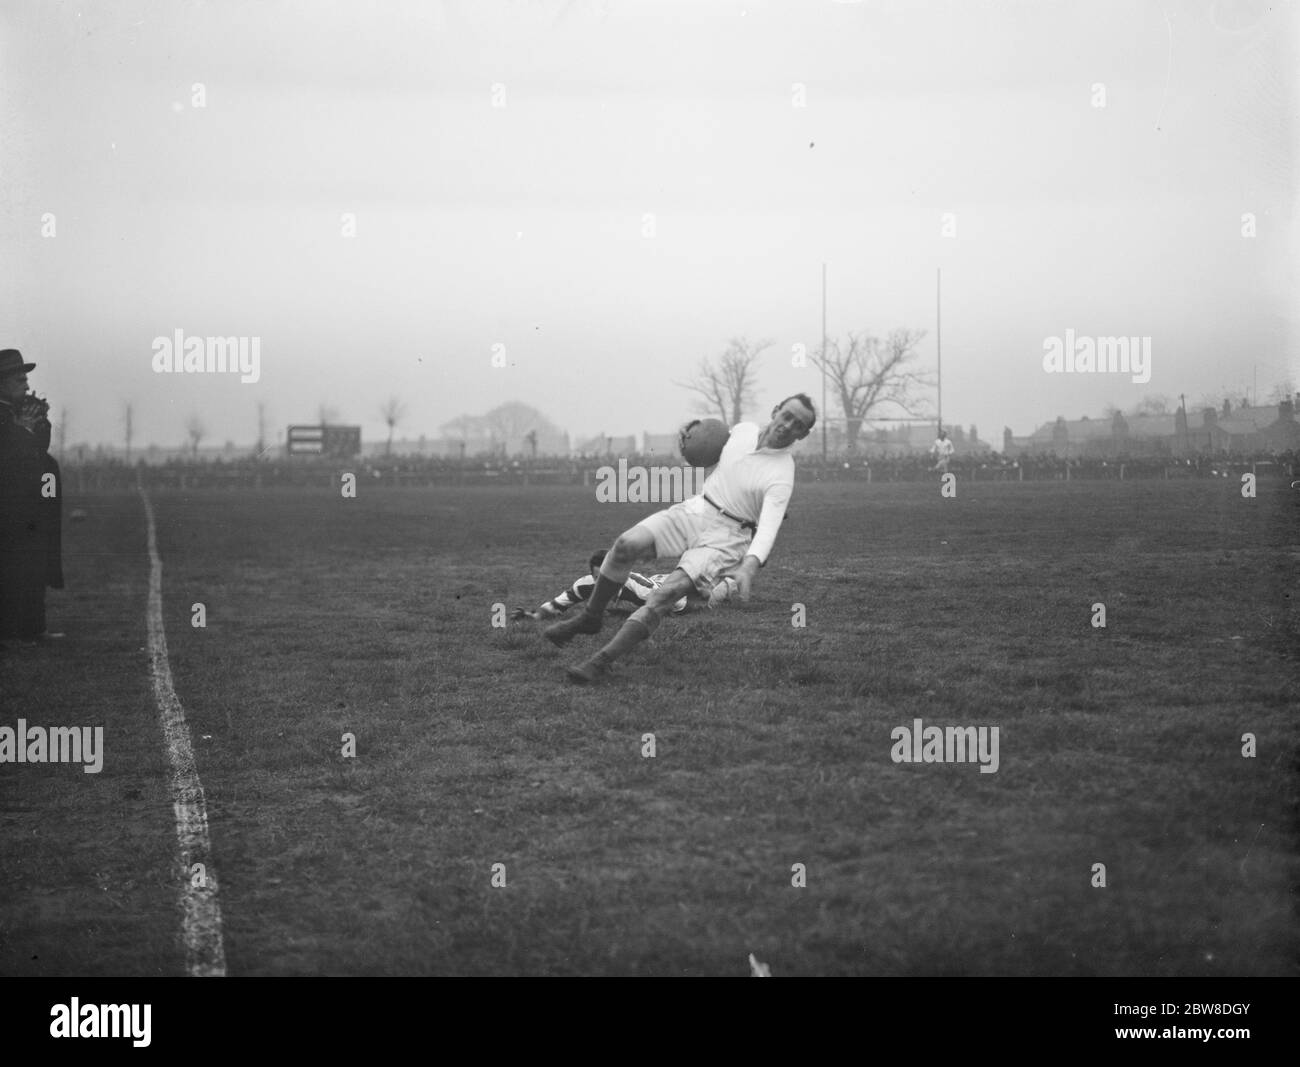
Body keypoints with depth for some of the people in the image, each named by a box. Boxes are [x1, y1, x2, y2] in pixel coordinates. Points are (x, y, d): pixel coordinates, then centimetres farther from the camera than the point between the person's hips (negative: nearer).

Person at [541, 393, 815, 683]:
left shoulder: (782, 475, -16)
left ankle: (601, 662, -23)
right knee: (626, 544, -18)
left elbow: (768, 527, -29)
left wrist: (749, 568, -44)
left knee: (666, 594, -23)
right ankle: (590, 618, 1)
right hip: (695, 508, 5)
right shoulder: (743, 430, 3)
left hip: (726, 537, -5)